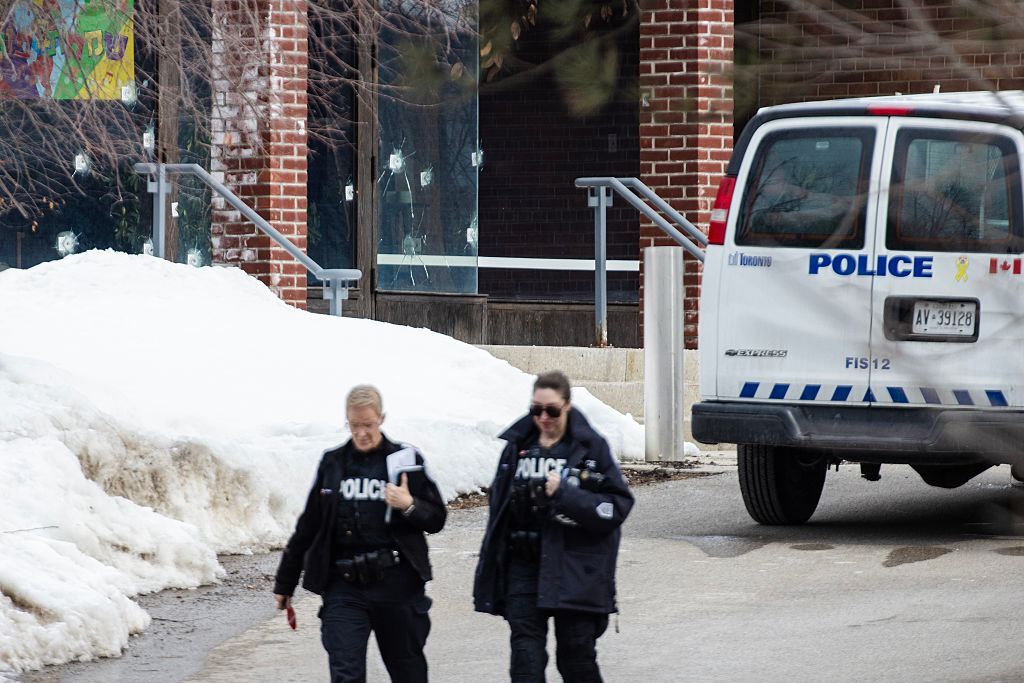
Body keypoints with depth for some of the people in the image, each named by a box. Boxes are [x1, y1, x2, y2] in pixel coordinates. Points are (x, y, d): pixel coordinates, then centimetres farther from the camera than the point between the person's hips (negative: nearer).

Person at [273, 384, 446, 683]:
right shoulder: (333, 463, 9)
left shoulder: (405, 460, 3)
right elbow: (307, 527, 16)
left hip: (395, 583, -1)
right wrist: (285, 582, 18)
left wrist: (409, 506, -16)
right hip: (344, 588, 1)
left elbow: (436, 519, 6)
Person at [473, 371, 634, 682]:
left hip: (574, 569, -3)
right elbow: (498, 503, 14)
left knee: (576, 656, 5)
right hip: (523, 563, 3)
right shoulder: (518, 445, 8)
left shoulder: (591, 447, -4)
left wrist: (565, 494, -20)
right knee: (526, 655, -7)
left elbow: (618, 506, -9)